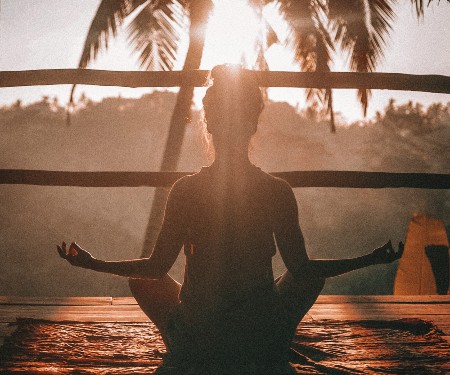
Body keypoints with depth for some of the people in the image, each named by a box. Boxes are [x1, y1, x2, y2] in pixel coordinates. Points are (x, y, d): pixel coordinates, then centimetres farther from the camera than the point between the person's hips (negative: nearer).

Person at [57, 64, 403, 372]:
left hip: (196, 345, 0)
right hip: (265, 346, 0)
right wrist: (371, 260, 10)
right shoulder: (278, 192, -11)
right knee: (314, 275, 27)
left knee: (142, 281, 26)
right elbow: (301, 268, -3)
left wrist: (91, 263, 12)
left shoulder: (185, 190, -12)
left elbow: (157, 267, -4)